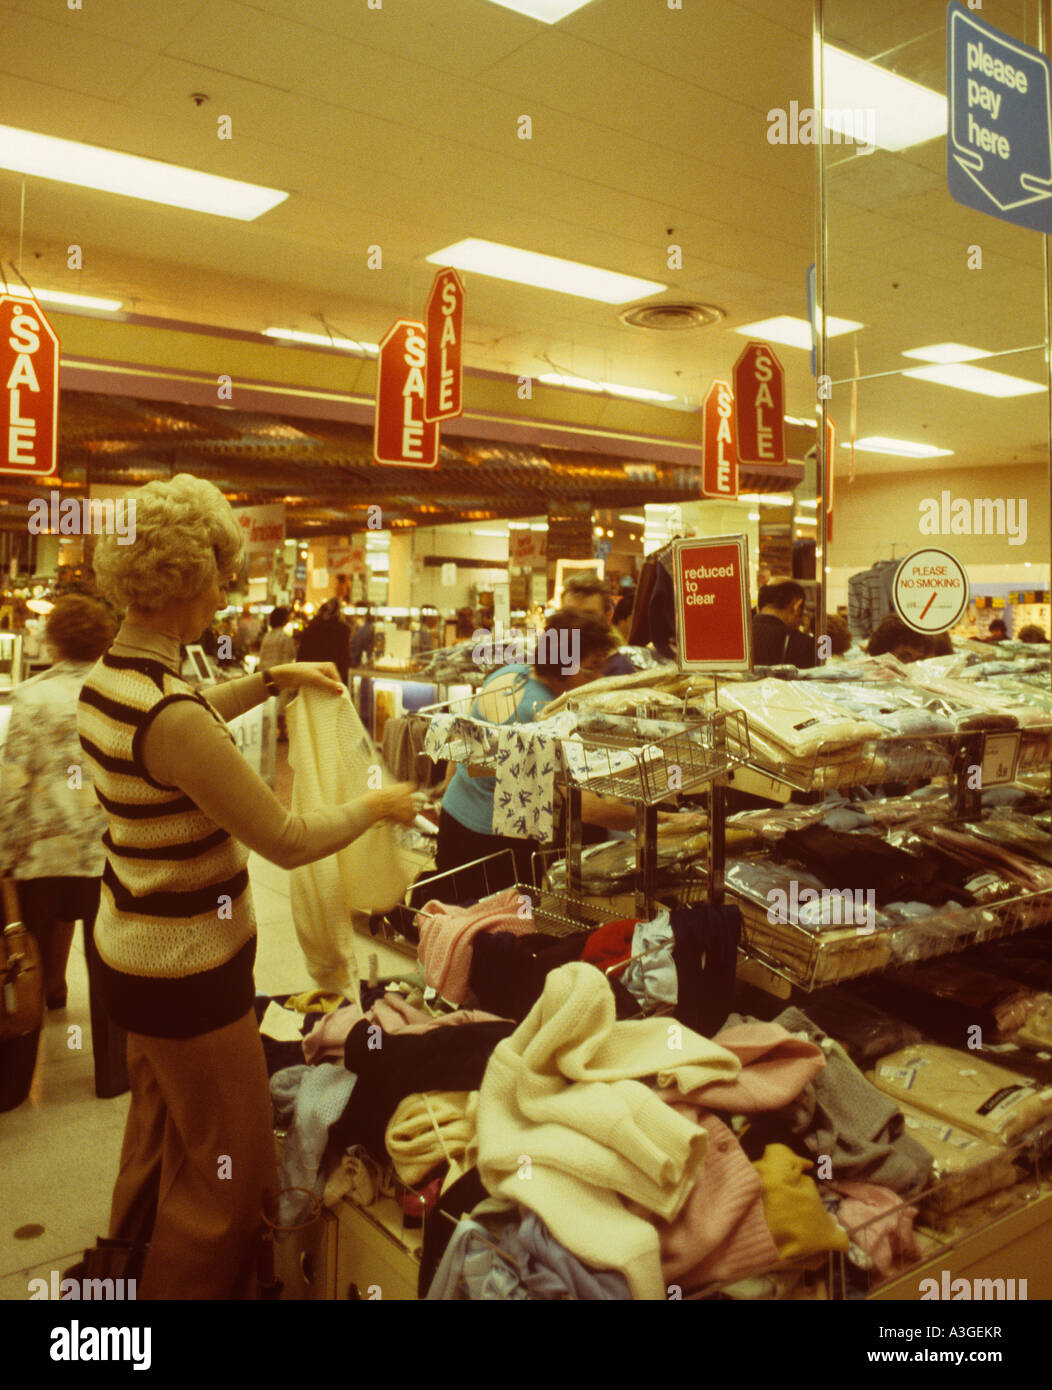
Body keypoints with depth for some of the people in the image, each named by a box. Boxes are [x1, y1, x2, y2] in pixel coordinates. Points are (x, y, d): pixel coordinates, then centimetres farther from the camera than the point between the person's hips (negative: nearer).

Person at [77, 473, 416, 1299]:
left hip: (132, 946, 10)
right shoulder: (171, 717, -31)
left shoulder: (107, 675, -2)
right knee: (228, 1171, 12)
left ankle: (128, 1266, 53)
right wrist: (377, 807, -9)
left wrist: (273, 681, 16)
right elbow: (286, 842, -25)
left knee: (158, 1135, 31)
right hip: (188, 969, -10)